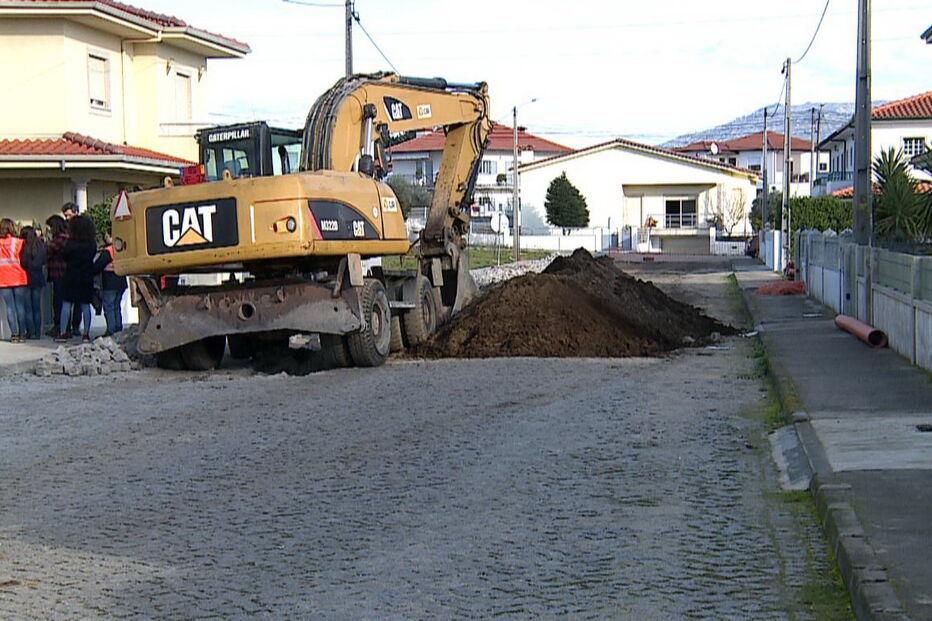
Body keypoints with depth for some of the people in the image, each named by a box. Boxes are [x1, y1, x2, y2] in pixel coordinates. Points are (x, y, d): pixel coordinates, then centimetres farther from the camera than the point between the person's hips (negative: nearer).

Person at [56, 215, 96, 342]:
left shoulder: (71, 243, -14)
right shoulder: (92, 244, -3)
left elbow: (64, 256, -3)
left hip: (71, 276, -3)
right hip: (87, 278, 3)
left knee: (66, 304, 4)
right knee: (85, 305, 7)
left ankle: (63, 333, 3)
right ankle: (86, 333, 7)